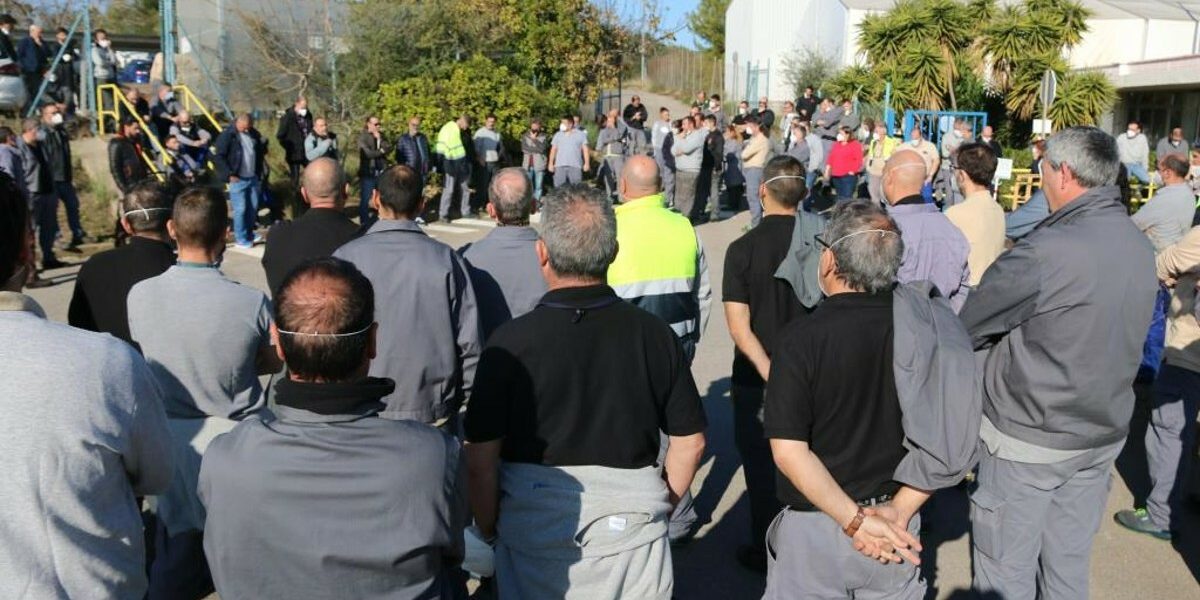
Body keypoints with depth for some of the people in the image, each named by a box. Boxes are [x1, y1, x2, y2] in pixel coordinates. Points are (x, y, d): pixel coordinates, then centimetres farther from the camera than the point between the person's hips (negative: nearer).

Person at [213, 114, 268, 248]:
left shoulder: (254, 133, 7)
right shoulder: (227, 135, -11)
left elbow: (261, 151, 21)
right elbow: (218, 157, -12)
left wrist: (260, 171, 13)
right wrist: (230, 174, -15)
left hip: (253, 178, 6)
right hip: (238, 179, -6)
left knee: (253, 207, 11)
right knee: (240, 209, -3)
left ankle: (249, 233, 27)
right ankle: (241, 239, 8)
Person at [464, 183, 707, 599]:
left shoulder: (511, 342, -16)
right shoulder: (654, 334, -8)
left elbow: (481, 459, -11)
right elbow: (690, 441, 0)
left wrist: (489, 529, 4)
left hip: (536, 530, -2)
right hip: (632, 532, 2)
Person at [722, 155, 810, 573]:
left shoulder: (743, 249, -13)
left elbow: (739, 327, -18)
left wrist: (771, 373, -18)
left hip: (757, 378, -2)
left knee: (761, 465, 12)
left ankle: (766, 552, 23)